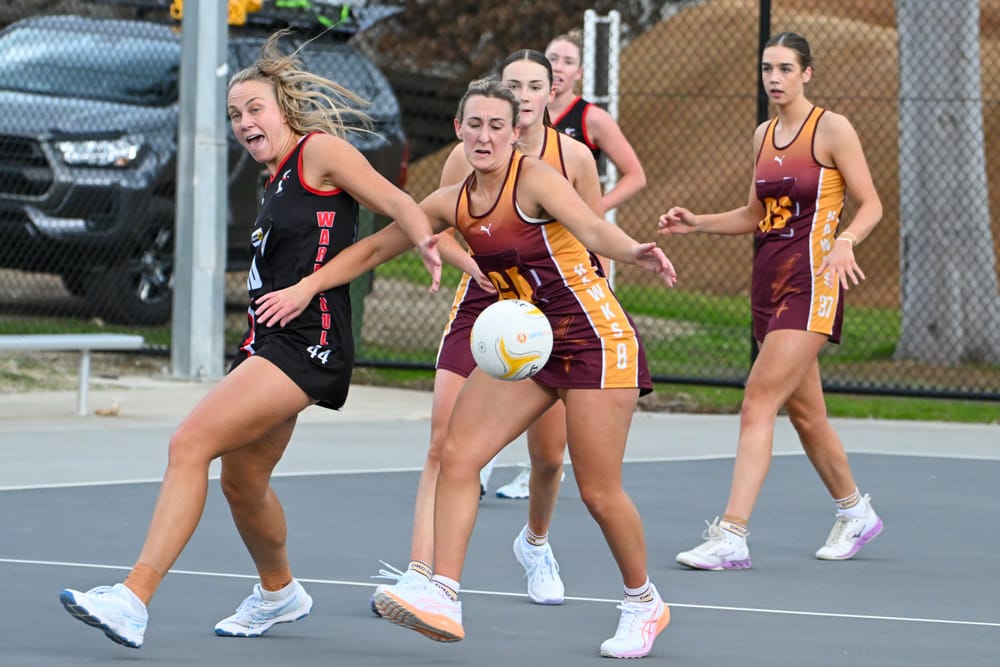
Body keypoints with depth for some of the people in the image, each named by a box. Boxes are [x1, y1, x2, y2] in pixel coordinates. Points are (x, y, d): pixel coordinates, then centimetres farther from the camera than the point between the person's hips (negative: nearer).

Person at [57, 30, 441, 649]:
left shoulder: (320, 149, -5)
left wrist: (431, 243, -30)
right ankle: (279, 591, 46)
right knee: (242, 480, 21)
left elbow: (397, 202, -12)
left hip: (307, 344, -10)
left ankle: (135, 597, -26)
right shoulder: (279, 181, 19)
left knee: (192, 442, -21)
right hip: (270, 344, 10)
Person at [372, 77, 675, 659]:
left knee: (599, 491, -4)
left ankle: (644, 603, 19)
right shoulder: (452, 202, 4)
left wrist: (634, 252, -53)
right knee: (458, 454, -10)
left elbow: (592, 228, -33)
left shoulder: (536, 178, -16)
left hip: (594, 338, -7)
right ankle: (443, 596, -12)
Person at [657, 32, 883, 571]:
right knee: (804, 411, 15)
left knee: (758, 402, -16)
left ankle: (731, 536, -20)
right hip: (769, 282, 8)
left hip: (811, 280, -8)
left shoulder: (832, 129, -7)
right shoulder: (763, 136, 13)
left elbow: (870, 205, -7)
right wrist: (697, 223, 8)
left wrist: (845, 241, -26)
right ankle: (854, 511, 34)